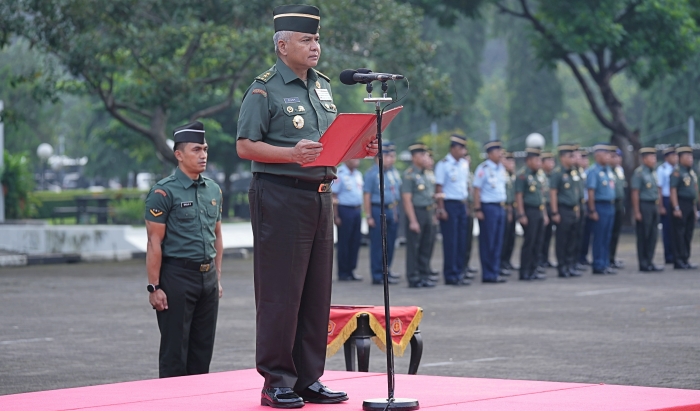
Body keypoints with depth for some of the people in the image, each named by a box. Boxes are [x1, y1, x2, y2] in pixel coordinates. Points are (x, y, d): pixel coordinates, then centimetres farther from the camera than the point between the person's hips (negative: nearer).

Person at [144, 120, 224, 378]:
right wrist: (154, 287, -14)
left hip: (208, 277, 6)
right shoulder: (164, 192, -8)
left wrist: (217, 278, 15)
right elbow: (154, 243, -10)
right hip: (177, 276, -6)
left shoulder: (213, 190, 13)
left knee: (203, 350, 9)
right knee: (174, 352, -3)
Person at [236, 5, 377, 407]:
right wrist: (292, 154, -24)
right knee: (280, 291, -6)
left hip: (320, 196, 8)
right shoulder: (265, 90, -7)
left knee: (317, 291, 8)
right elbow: (245, 146, -12)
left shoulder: (323, 86, 17)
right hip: (280, 196, -8)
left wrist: (358, 148, 5)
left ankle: (308, 378, 15)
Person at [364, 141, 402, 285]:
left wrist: (397, 212, 14)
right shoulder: (372, 173, -8)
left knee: (390, 244, 12)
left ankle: (386, 272, 23)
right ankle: (378, 276, 1)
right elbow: (367, 196, -10)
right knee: (377, 245, -3)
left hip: (392, 211, 7)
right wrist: (369, 216, -13)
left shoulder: (394, 173, 13)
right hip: (378, 210, -7)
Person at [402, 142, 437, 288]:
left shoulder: (429, 174, 14)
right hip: (416, 211, -7)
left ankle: (424, 276, 16)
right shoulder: (409, 175, -9)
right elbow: (407, 199, -14)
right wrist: (412, 221, -18)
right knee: (413, 247, -3)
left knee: (427, 246, 9)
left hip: (429, 212, 7)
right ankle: (413, 278, 1)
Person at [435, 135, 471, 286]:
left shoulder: (464, 164, 12)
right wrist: (441, 209, -16)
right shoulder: (443, 165, -9)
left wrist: (466, 205, 14)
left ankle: (459, 273, 14)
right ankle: (451, 276, 1)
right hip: (449, 205, -7)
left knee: (462, 241, 8)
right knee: (450, 242, -4)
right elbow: (439, 187, -12)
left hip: (462, 204, 7)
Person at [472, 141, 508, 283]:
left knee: (498, 242, 9)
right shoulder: (483, 169, -11)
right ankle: (488, 274, 4)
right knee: (488, 243, -1)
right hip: (488, 207, -7)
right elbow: (476, 190, -13)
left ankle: (495, 272, 15)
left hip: (500, 207, 7)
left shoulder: (501, 168, 12)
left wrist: (504, 205, 14)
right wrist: (477, 210, -16)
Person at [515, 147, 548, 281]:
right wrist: (521, 215, -19)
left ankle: (533, 271, 15)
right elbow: (518, 196, -14)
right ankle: (524, 272, -3)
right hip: (529, 211, -8)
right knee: (529, 242, -7)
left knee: (537, 243, 9)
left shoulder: (537, 175, 16)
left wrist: (544, 213, 18)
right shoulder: (522, 175, -10)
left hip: (539, 212, 8)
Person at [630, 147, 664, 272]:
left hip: (654, 206, 8)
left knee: (653, 235, 9)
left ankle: (649, 262, 15)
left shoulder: (653, 173, 14)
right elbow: (635, 193, -14)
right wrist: (637, 212, -17)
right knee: (643, 236, -1)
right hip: (644, 205, -8)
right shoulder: (639, 172, -10)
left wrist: (658, 207, 13)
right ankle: (643, 264, 4)